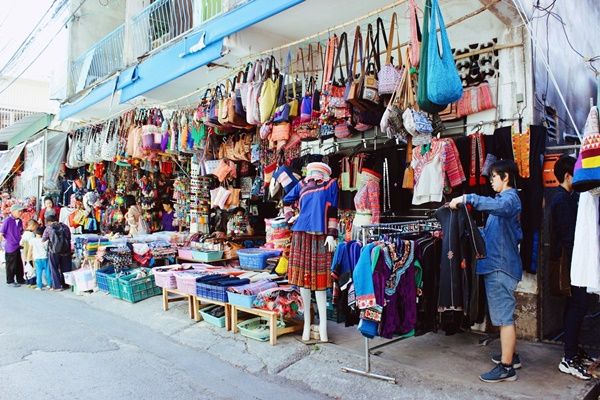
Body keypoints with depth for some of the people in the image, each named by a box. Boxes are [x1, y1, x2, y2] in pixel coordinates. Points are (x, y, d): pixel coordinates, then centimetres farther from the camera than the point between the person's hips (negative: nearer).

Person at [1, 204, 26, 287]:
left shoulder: (19, 221, 5)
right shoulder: (7, 220, -14)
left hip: (18, 246, 6)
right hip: (10, 247, -6)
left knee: (19, 264, 14)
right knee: (11, 265, 5)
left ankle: (20, 279, 26)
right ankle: (10, 281, 19)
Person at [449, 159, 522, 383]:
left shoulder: (510, 197, -11)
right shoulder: (506, 198, 21)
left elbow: (497, 205, -38)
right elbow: (494, 232, 22)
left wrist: (467, 198, -37)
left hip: (500, 266, -10)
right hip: (498, 264, 10)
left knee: (504, 316, -5)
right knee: (505, 314, 19)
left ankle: (506, 368, 3)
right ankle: (511, 356, 32)